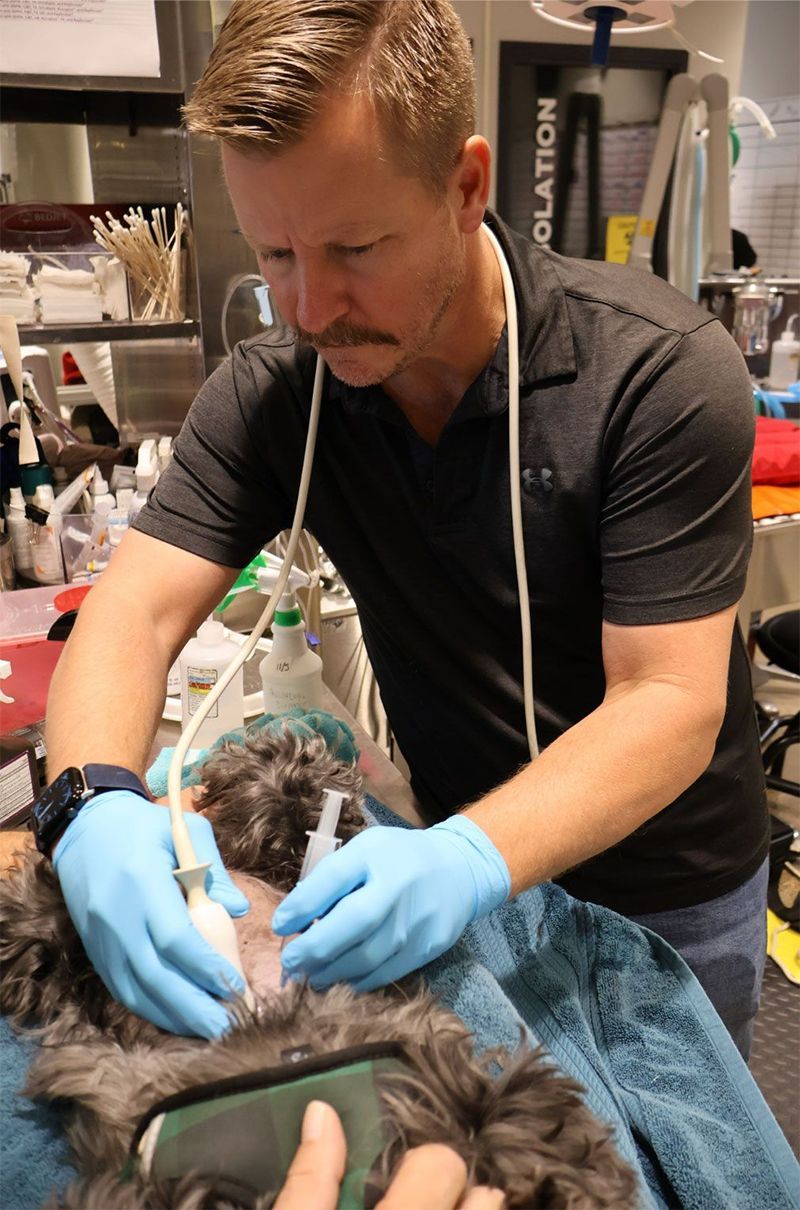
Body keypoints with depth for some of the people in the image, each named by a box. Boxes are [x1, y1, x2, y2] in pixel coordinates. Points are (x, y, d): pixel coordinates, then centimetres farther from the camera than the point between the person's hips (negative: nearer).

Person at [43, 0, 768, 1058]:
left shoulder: (661, 370, -26)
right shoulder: (270, 394, -14)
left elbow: (671, 705, -27)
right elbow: (133, 613, -17)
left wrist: (477, 859, -42)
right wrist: (96, 806, -37)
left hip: (670, 892, -2)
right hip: (465, 859, 3)